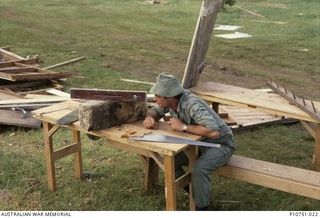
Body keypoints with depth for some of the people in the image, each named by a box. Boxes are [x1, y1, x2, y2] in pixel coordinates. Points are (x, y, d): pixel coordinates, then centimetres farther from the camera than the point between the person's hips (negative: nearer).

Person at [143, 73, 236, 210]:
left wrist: (183, 127, -37)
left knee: (198, 169, -33)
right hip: (199, 142, 8)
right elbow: (155, 110, 7)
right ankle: (194, 192, 16)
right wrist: (149, 117, -18)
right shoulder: (171, 100, -12)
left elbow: (214, 132, -46)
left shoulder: (192, 105, -36)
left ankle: (202, 207, -9)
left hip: (220, 144, -8)